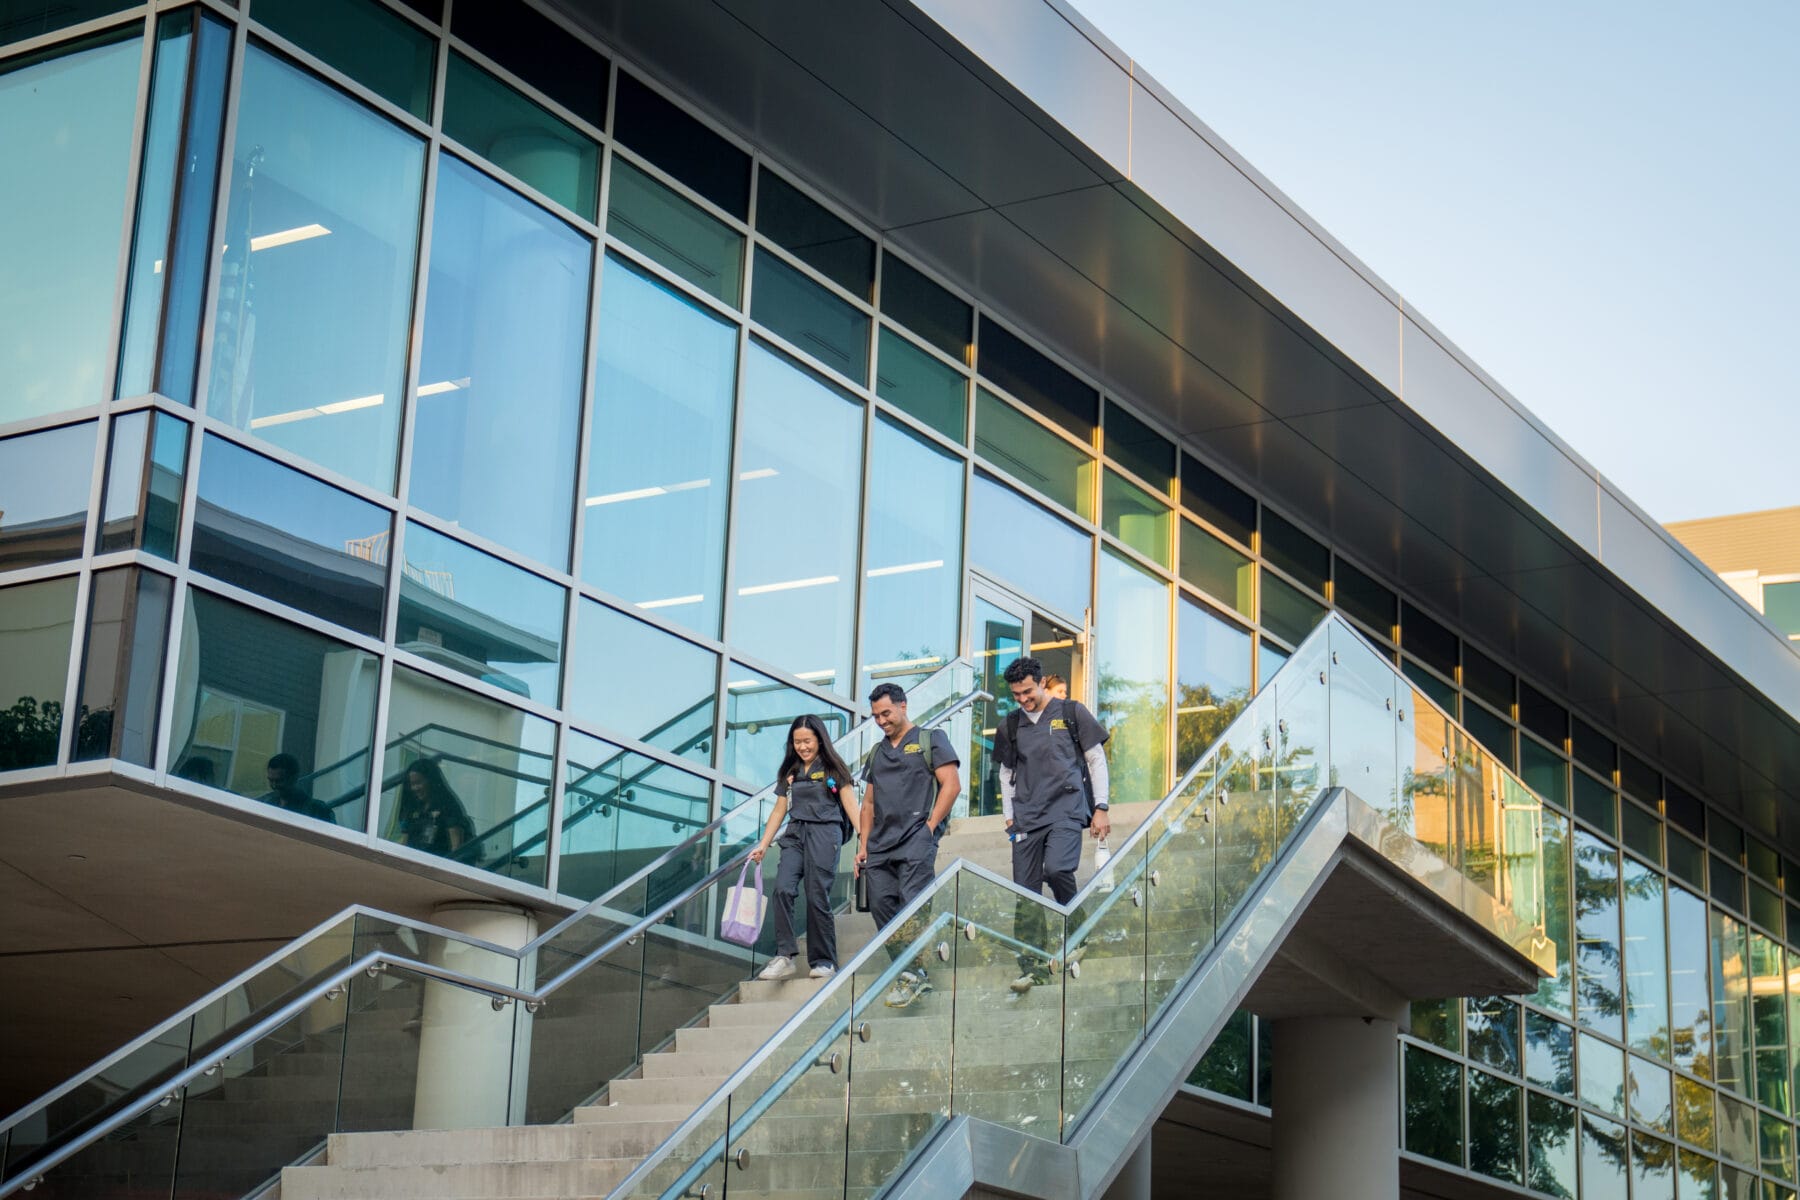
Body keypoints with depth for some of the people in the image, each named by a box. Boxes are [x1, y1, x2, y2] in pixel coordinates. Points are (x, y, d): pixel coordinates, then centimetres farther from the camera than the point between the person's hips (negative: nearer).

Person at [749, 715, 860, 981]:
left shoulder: (833, 769, 4)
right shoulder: (789, 772, 17)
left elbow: (851, 806, -1)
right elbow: (779, 810, 20)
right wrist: (763, 845, 15)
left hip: (825, 834, -4)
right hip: (795, 834, 4)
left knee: (817, 897, -7)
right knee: (783, 888, -17)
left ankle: (824, 961, 4)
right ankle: (784, 957, -18)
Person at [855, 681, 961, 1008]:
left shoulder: (930, 739, 6)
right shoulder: (877, 752, 24)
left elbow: (951, 784, -3)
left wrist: (929, 826, -10)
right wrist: (863, 844, 14)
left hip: (916, 838, -7)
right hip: (880, 845, 7)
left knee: (912, 905, -16)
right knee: (881, 906, -2)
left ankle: (914, 975, -13)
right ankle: (910, 975, 3)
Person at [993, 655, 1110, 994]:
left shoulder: (1071, 713, 4)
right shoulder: (1011, 725, 13)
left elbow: (1096, 759, 7)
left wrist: (1101, 808, 1)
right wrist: (1009, 816, 14)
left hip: (1066, 809, -4)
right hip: (1027, 817, 4)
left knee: (1056, 869, -27)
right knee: (1026, 892, -2)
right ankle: (1032, 966, 3)